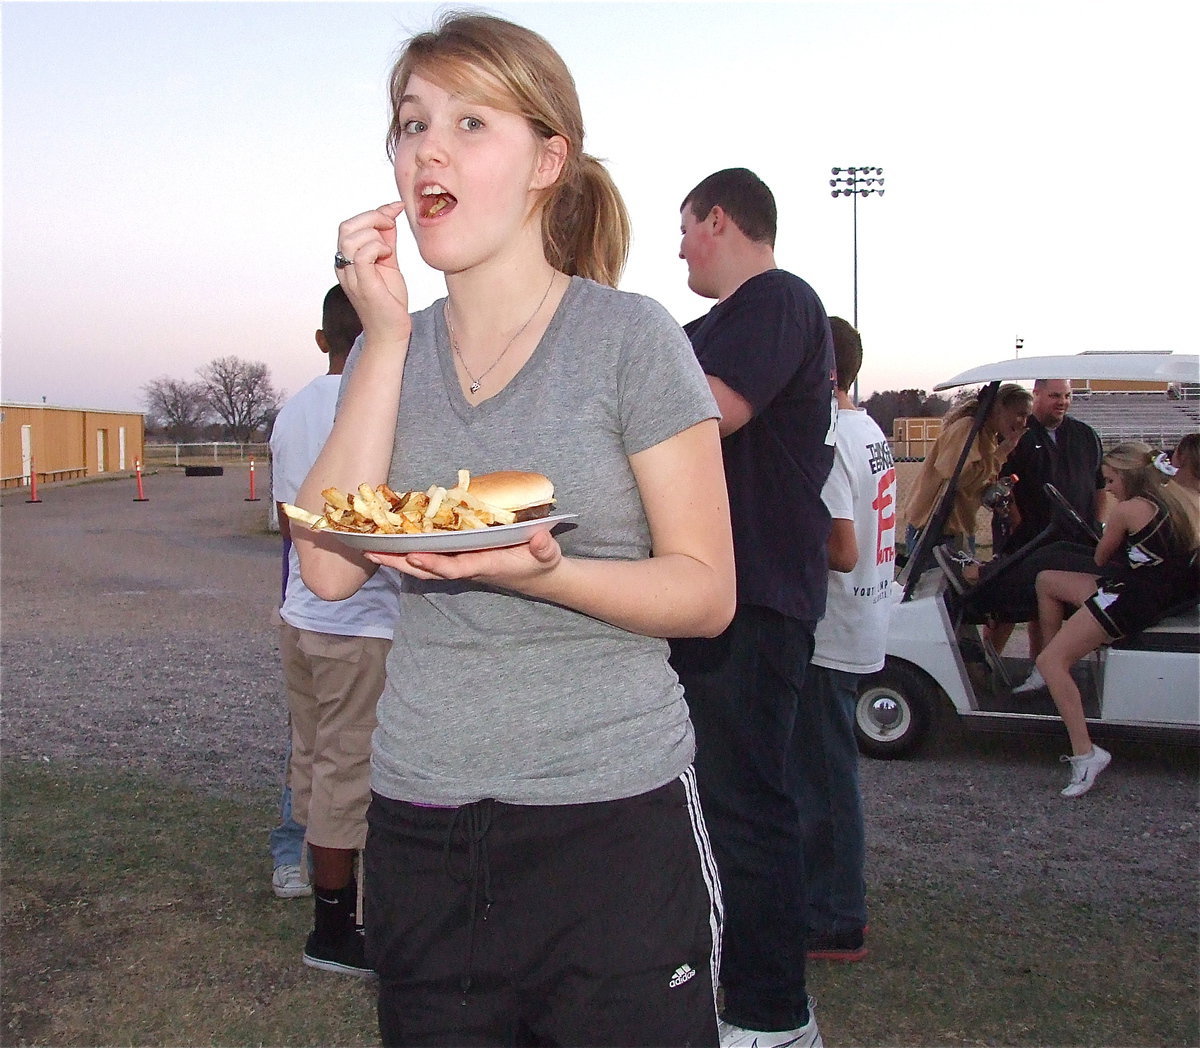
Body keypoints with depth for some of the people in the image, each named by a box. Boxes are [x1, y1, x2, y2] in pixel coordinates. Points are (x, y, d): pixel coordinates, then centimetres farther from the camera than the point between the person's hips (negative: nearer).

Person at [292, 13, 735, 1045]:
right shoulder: (390, 350, 7)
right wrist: (386, 336, -9)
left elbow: (708, 592, -7)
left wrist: (542, 573, -25)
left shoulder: (628, 336, -7)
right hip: (420, 826, 4)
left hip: (612, 818, -4)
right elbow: (330, 567, -6)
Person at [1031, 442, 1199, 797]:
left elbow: (1100, 559, 2)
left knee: (1050, 661, -13)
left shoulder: (1128, 509, -11)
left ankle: (1085, 754, -21)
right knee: (1046, 580, 18)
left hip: (1129, 599, -10)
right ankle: (1056, 673, 17)